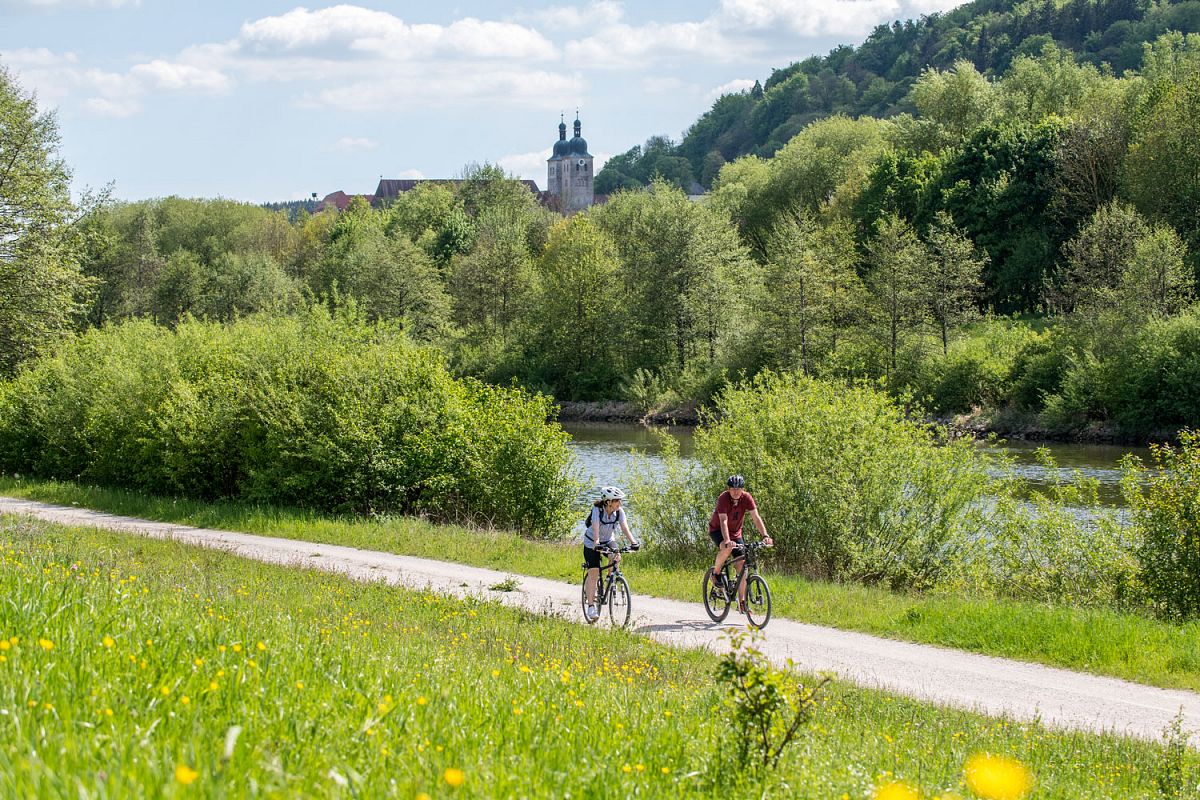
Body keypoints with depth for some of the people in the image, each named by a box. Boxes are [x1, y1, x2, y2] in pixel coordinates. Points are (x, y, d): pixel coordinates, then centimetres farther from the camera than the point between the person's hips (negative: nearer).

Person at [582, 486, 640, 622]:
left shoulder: (619, 511, -17)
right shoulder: (597, 510, -28)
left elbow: (625, 528, -26)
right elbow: (595, 529, -39)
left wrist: (633, 542, -43)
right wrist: (597, 543, -56)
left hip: (608, 540, 4)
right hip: (591, 543, -4)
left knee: (616, 557, -28)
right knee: (593, 573, -12)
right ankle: (591, 606, -8)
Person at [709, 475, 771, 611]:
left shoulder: (747, 498, -18)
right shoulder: (724, 498, -28)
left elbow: (756, 518, -24)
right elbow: (723, 521, -38)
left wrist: (765, 536, -38)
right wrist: (727, 541, -52)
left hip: (736, 532, 4)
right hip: (717, 530, -4)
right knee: (727, 548, -37)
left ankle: (741, 601, 0)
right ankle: (716, 573, -10)